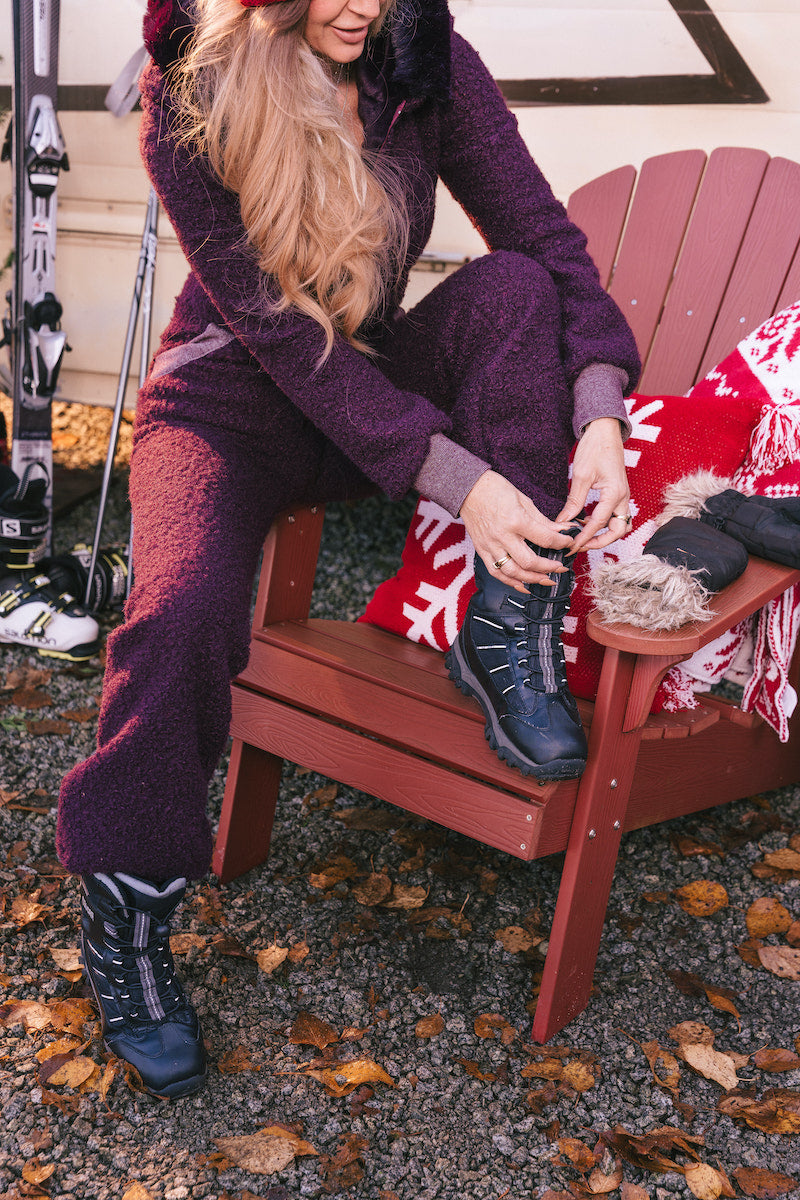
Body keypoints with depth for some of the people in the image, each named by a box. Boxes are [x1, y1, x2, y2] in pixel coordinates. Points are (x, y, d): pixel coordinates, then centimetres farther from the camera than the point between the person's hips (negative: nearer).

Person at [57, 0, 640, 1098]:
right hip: (228, 402, -3)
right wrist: (458, 479, -32)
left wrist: (599, 422, -30)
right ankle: (124, 925, -7)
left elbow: (549, 239, -12)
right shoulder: (188, 100, -19)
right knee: (182, 616, -31)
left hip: (376, 382, 4)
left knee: (514, 287, -24)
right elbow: (279, 332, -24)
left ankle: (507, 637, -18)